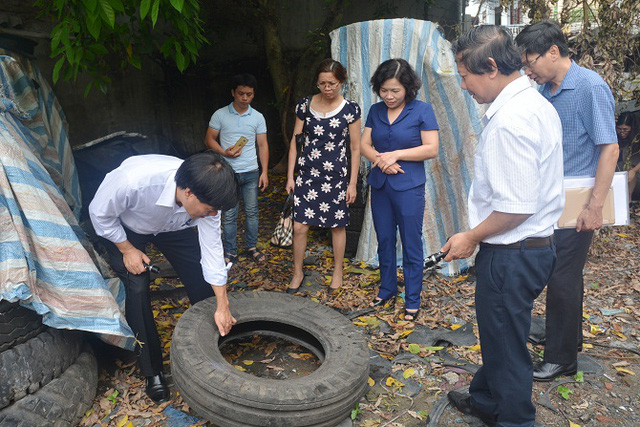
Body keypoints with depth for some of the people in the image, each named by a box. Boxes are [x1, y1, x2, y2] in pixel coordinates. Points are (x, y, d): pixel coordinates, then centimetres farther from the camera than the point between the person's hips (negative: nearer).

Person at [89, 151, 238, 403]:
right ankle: (152, 371, 5)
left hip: (173, 226, 3)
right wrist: (127, 250, -17)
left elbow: (211, 249, -21)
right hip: (124, 228, -3)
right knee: (138, 289, -15)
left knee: (201, 280, -5)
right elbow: (100, 214, -23)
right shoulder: (132, 180, -45)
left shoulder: (206, 196, -31)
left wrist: (222, 306, -19)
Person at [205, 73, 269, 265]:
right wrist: (224, 152, -17)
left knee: (252, 212, 9)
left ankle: (252, 247, 25)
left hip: (251, 172, 2)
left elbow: (263, 145, 4)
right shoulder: (220, 115, -1)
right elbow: (209, 139, 2)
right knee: (229, 215, 4)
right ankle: (231, 252, 16)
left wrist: (264, 172, -2)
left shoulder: (258, 117, 4)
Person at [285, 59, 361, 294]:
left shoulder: (350, 109, -4)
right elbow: (295, 141, 6)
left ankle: (337, 272, 30)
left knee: (337, 225, 10)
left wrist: (353, 183, -3)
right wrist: (290, 176, 3)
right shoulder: (305, 105, 1)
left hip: (336, 175, -1)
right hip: (307, 173, 2)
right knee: (299, 226, 0)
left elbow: (355, 148, -1)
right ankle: (297, 273, 21)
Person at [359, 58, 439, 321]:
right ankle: (387, 289, 32)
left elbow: (432, 149, -10)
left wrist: (396, 155, -16)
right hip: (379, 186, 5)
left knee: (411, 244, 2)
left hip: (409, 187, -4)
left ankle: (412, 300, 16)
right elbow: (364, 144, 6)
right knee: (384, 240, 14)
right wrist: (380, 159, -13)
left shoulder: (422, 110, -5)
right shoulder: (375, 111, 8)